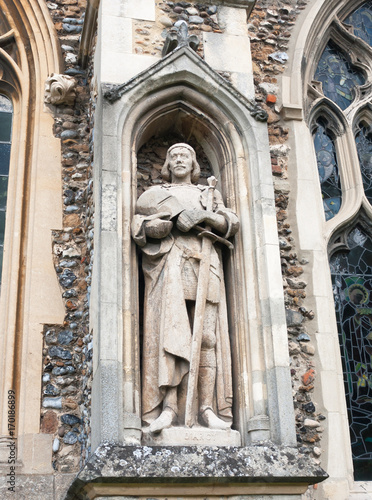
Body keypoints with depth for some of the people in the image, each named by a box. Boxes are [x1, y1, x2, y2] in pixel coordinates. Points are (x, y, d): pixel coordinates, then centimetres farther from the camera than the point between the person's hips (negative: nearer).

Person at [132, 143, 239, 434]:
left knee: (207, 335, -11)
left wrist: (206, 216, -6)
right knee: (170, 330, -19)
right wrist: (173, 223, -8)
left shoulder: (208, 193, 29)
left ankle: (207, 408, -15)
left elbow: (233, 224, 13)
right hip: (168, 263, -2)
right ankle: (169, 407, -27)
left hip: (204, 265, 2)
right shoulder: (155, 194, 25)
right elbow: (138, 227, 8)